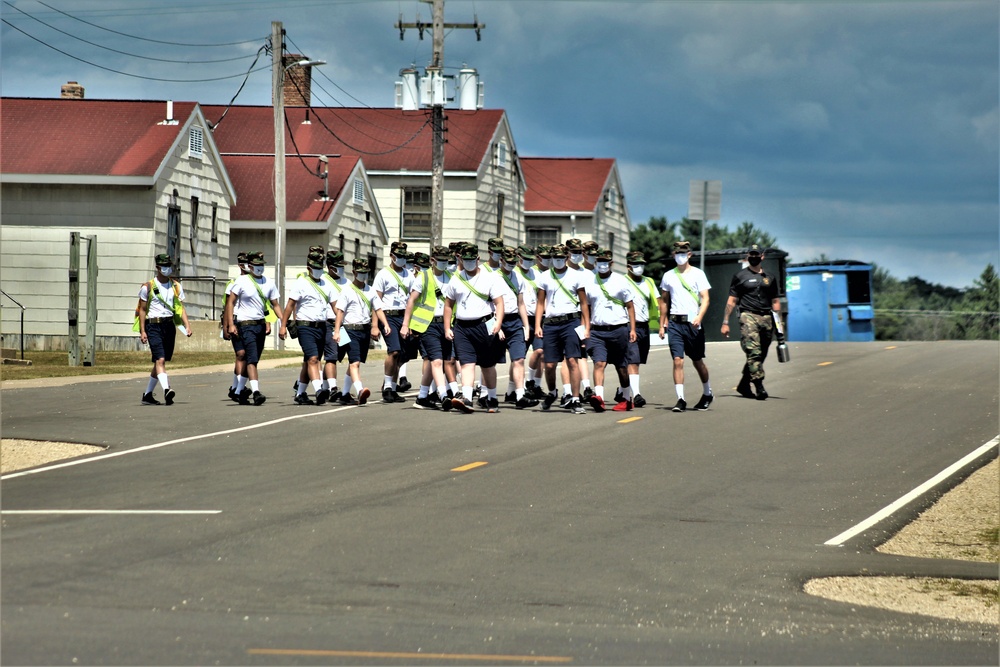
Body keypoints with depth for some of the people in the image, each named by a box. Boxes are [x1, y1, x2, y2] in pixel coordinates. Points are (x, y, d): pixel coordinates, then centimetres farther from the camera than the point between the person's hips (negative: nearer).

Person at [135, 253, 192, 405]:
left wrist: (187, 325, -6)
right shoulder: (148, 287, 0)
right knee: (160, 359, -18)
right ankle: (166, 390, -32)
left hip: (169, 325, 5)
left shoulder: (176, 287, 11)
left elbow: (180, 308, 9)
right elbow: (142, 310, 2)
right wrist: (142, 331, -6)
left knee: (160, 361, 8)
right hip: (153, 325, -5)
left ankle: (147, 395, 18)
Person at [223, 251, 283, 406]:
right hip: (246, 324, -5)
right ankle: (255, 392, -23)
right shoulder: (242, 281, -5)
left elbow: (275, 305, 13)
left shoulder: (269, 283, 9)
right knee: (252, 358, -15)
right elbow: (230, 302, -3)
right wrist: (231, 324, -11)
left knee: (253, 359, 10)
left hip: (261, 324, 5)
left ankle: (242, 390, 24)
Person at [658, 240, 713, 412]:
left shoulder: (698, 274, 1)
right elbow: (664, 301, 18)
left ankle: (707, 393, 30)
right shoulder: (668, 276, 10)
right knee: (678, 361, -10)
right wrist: (661, 325, 13)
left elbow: (705, 299, -6)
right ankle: (680, 399, -11)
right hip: (675, 323, 2)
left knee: (697, 361, 10)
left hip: (693, 323, -2)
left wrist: (699, 317, -23)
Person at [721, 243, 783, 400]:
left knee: (760, 355, 5)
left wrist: (779, 325, 14)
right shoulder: (740, 276, 8)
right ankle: (759, 387, -22)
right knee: (754, 353, -17)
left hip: (766, 318, 4)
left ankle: (743, 385, 18)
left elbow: (775, 302, 21)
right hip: (748, 317, -4)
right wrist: (725, 322, 1)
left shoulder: (769, 278, 19)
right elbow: (732, 301, 7)